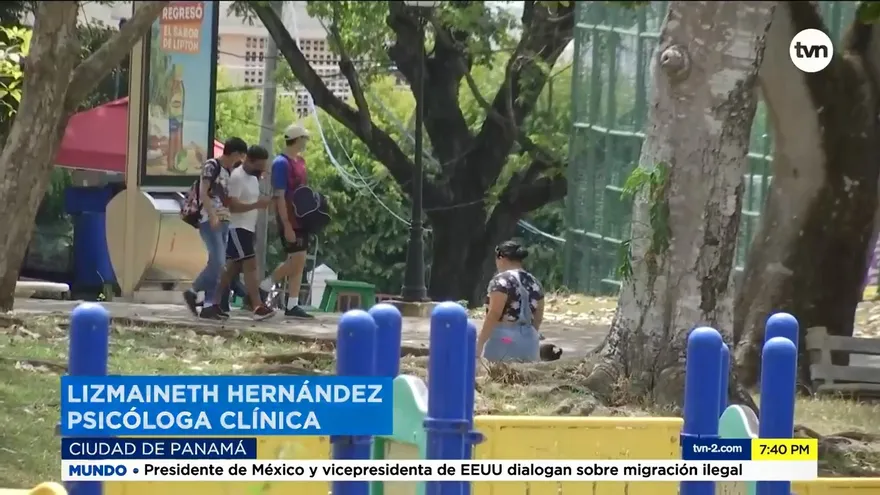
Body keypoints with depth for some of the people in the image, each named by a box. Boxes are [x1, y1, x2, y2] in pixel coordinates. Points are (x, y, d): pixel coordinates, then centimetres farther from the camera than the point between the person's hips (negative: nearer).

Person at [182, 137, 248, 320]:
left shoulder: (228, 171, 17)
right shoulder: (211, 166, -6)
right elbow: (203, 192, -14)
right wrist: (212, 215, -23)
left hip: (223, 221, 8)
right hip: (210, 221, -8)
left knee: (217, 264, 4)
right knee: (217, 262, -16)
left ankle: (209, 305, 4)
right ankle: (193, 292, -4)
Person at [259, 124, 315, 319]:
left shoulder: (300, 162, 15)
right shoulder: (282, 163, -12)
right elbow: (279, 197, -17)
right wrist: (287, 225, -21)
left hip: (301, 220, 9)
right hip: (289, 221, -9)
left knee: (298, 262, 5)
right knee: (297, 260, -11)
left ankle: (292, 305, 6)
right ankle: (262, 288, 0)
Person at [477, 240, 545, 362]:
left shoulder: (502, 280, -9)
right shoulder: (534, 283, 13)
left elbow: (494, 314, -15)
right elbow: (538, 318, 18)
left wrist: (480, 343, -11)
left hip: (504, 340, -7)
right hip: (529, 341, 7)